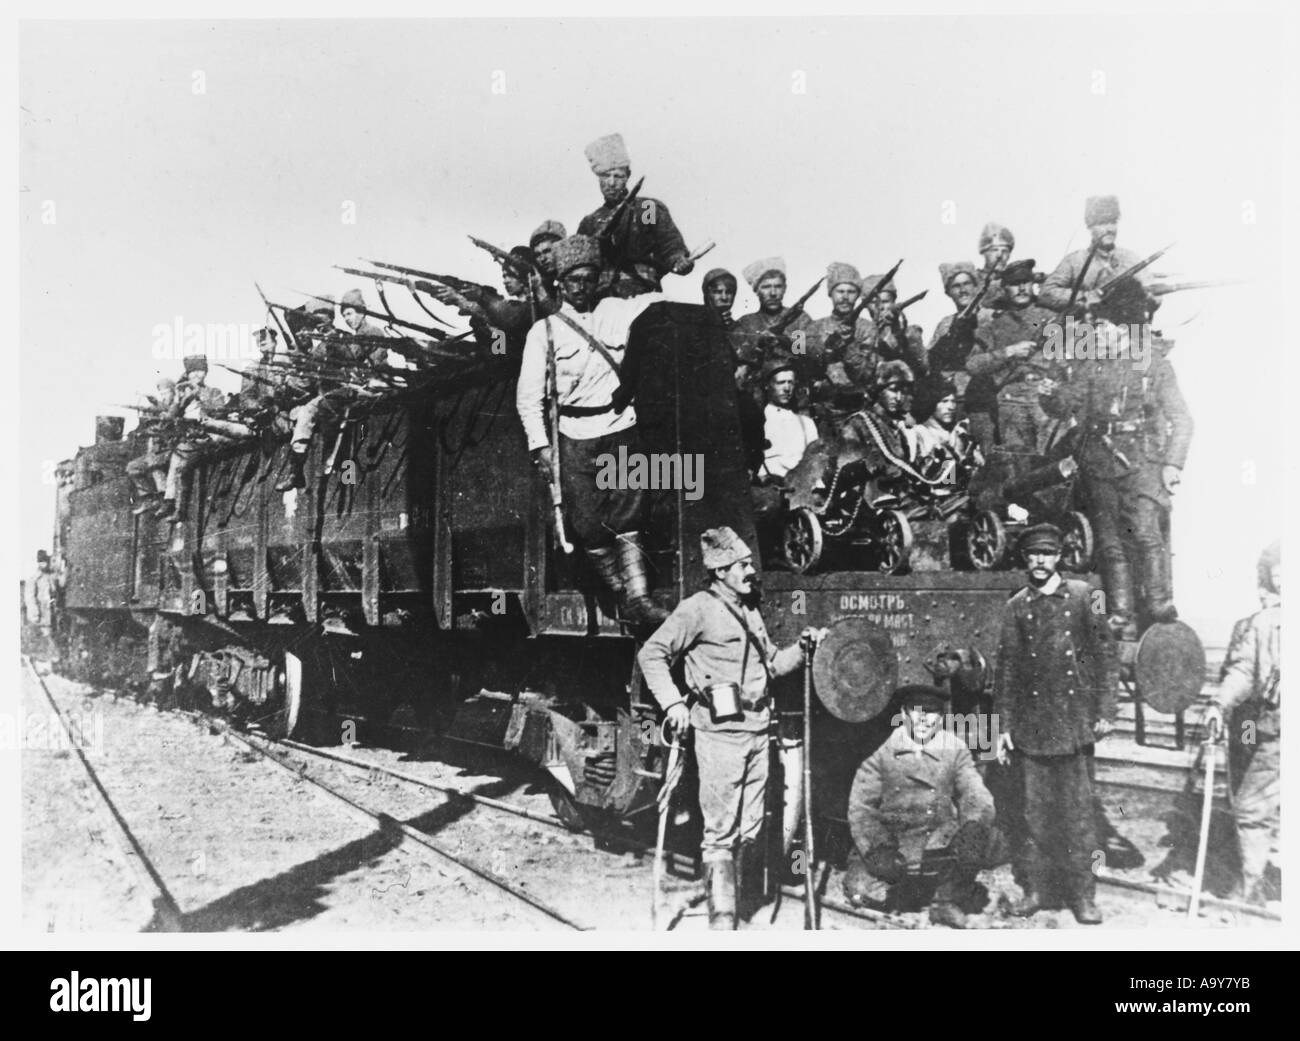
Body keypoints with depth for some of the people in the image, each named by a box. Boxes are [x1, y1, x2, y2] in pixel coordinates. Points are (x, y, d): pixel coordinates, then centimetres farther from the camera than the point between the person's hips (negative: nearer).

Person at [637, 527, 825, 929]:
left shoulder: (750, 611, 17)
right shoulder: (698, 609, -6)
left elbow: (771, 664, 23)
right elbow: (651, 654, -7)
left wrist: (803, 648, 7)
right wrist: (673, 703, -15)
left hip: (757, 730, 7)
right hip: (720, 731, -7)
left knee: (751, 830, 11)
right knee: (721, 830, -6)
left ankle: (737, 899, 23)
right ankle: (721, 918, 0)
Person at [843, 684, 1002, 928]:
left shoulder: (955, 750, 3)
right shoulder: (883, 752, -5)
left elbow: (975, 795, -4)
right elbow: (860, 806, -7)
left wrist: (974, 825, -25)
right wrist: (877, 850, -19)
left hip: (941, 842, 1)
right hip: (892, 841, -1)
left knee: (987, 842, -24)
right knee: (860, 890, -21)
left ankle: (947, 899, 2)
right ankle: (900, 889, 16)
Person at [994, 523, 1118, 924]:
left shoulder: (1082, 595, 3)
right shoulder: (1016, 607, 7)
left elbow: (1105, 654, 2)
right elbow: (1005, 669, 7)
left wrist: (1105, 711, -4)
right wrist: (1004, 727, 3)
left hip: (1074, 721, -1)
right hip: (1032, 723, 1)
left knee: (1078, 809, 1)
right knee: (1036, 811, 6)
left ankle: (1082, 895, 12)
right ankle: (1035, 888, 17)